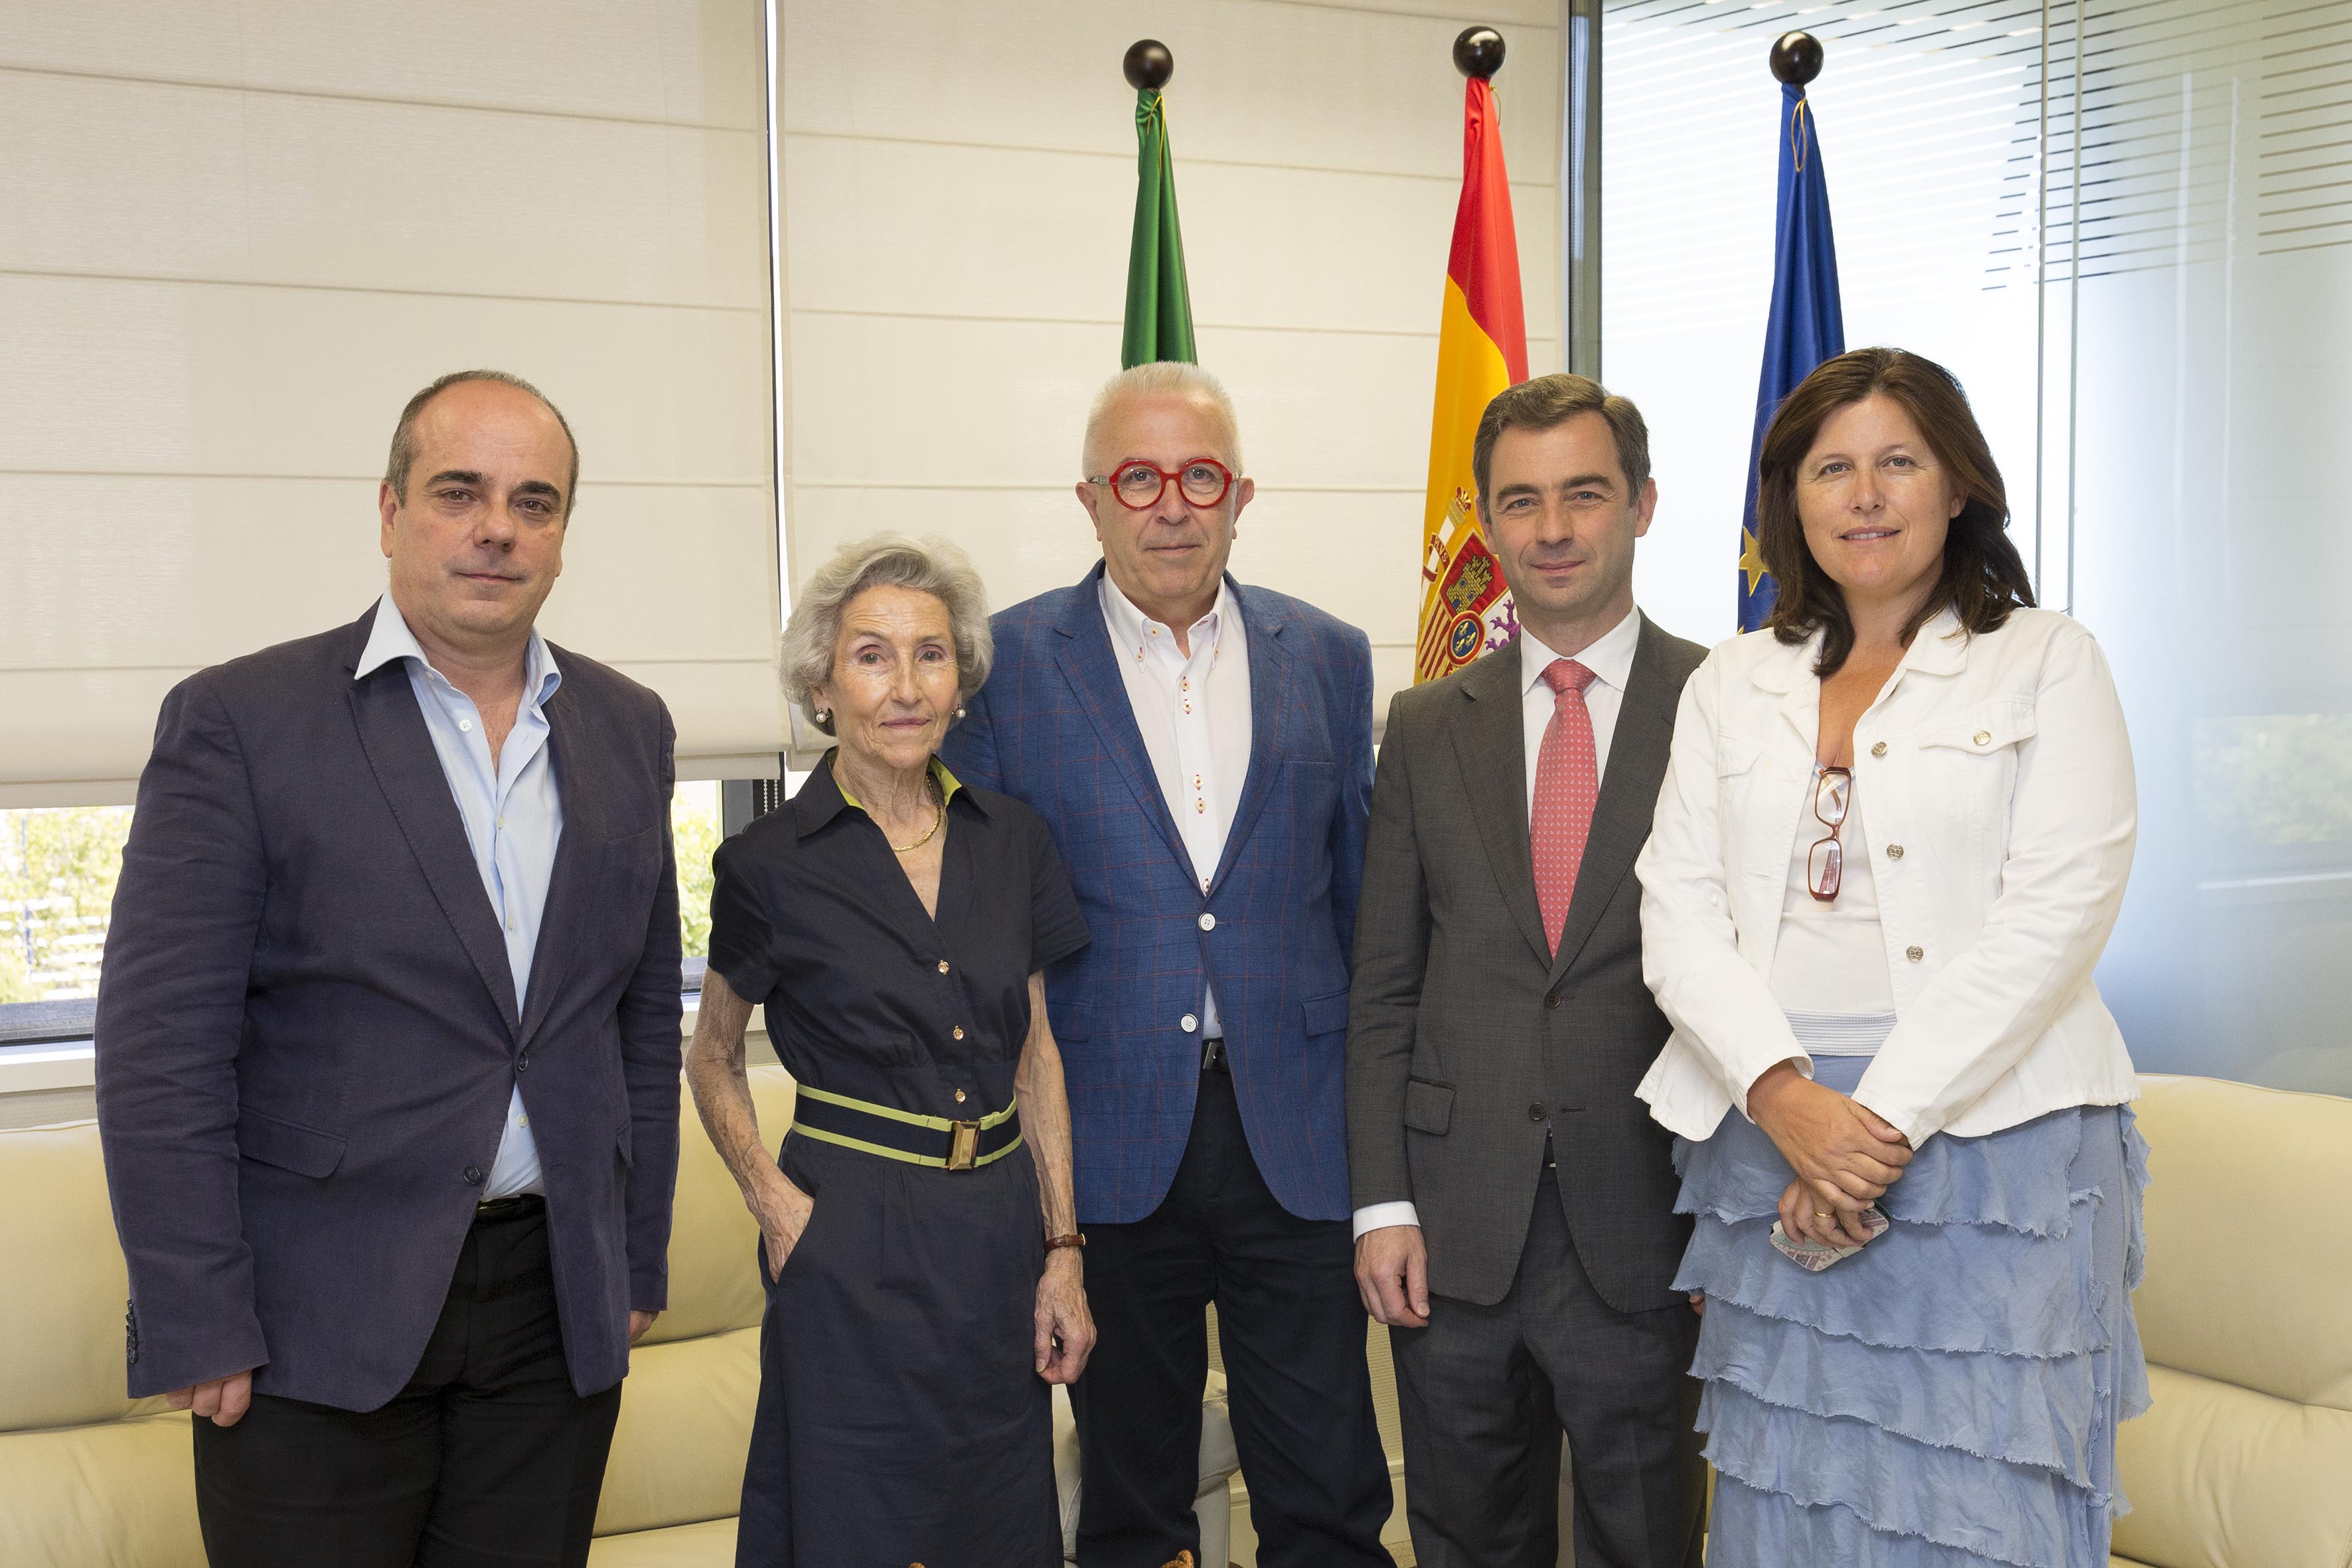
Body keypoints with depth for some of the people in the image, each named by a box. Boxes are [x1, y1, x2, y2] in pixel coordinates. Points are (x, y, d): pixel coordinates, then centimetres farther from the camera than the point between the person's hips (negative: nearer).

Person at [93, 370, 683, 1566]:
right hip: (317, 1328, -4)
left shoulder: (627, 729, 9)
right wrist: (197, 1330, -11)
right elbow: (161, 1051, -9)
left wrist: (636, 1264, 12)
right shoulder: (237, 720, -6)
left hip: (560, 1310, 4)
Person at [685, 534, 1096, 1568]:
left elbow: (1035, 1049, 9)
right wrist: (773, 1200, -10)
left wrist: (1062, 1249, 5)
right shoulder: (772, 864, -7)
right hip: (854, 1248, -4)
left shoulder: (1011, 839, 4)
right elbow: (711, 1057, 6)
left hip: (999, 1231, 4)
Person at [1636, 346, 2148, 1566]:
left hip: (1987, 1135, -3)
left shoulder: (2046, 663, 3)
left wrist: (1887, 1118, -15)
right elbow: (1679, 911, 4)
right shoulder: (1731, 686, 13)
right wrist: (1784, 1095, -12)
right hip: (1770, 1141, 3)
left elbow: (2055, 914, -8)